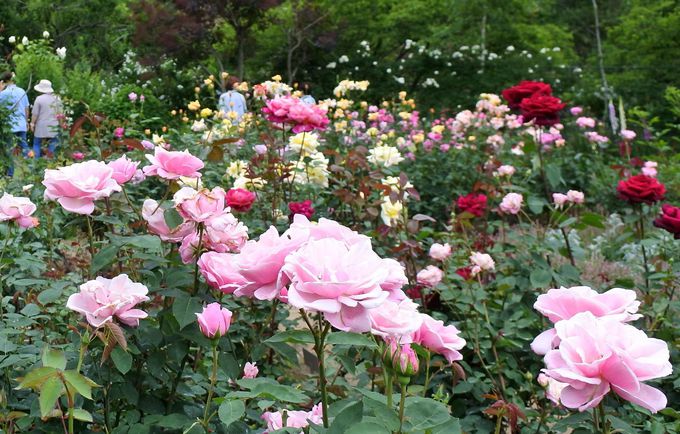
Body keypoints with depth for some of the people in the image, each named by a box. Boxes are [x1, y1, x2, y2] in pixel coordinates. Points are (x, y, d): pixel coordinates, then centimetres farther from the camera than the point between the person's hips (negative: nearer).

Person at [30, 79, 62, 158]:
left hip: (41, 127, -3)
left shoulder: (39, 98, -9)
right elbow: (60, 113, 10)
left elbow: (35, 114, -7)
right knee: (52, 145, 7)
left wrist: (32, 123, 5)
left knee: (36, 144, 8)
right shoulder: (57, 98, 3)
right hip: (53, 127, 3)